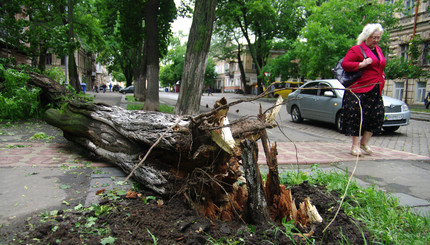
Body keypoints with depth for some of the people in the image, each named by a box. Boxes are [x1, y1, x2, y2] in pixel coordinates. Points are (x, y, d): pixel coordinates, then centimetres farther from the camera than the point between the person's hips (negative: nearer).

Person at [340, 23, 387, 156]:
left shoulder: (378, 50, 20)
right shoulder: (357, 49, -4)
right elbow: (345, 64, -13)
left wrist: (382, 76, 15)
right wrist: (362, 64, -20)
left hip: (375, 91, 8)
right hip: (360, 90, -8)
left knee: (377, 115, 6)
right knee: (357, 116, -6)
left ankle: (364, 142, 20)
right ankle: (355, 145, 5)